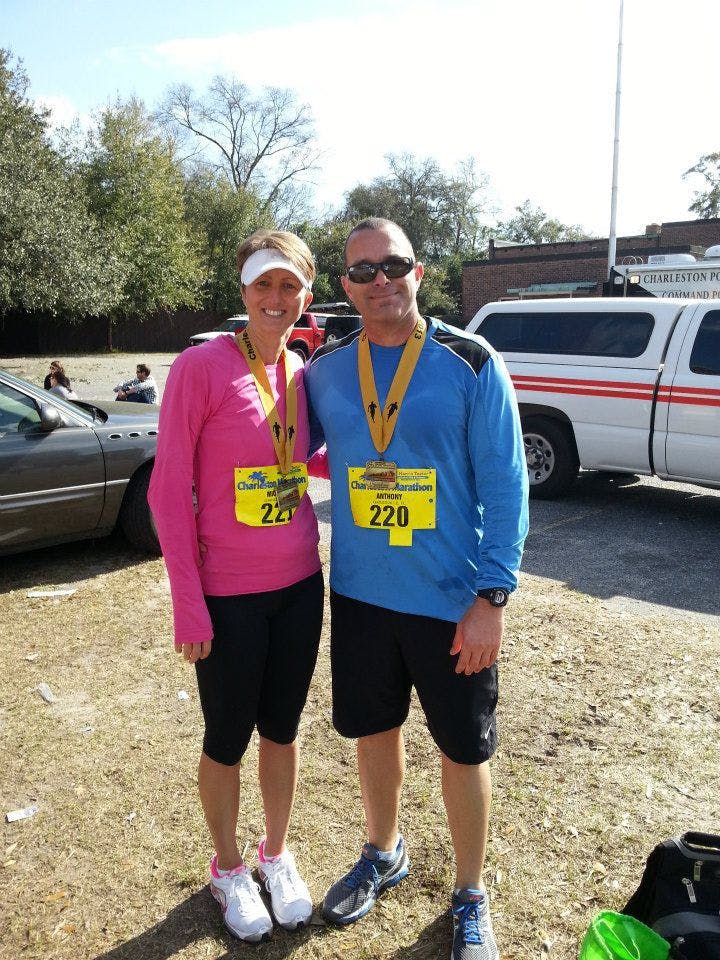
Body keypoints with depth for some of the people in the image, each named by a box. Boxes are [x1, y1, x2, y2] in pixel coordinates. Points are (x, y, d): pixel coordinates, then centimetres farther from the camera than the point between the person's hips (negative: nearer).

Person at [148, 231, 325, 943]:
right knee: (228, 738, 13)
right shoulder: (201, 367, -13)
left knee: (282, 727, 19)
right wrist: (188, 605, -13)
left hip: (299, 586, 5)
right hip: (228, 596, -4)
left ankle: (276, 854, 43)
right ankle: (228, 869, 39)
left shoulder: (303, 375, 2)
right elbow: (169, 492, -12)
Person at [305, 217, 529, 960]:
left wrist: (492, 597, -15)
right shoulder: (324, 371, 1)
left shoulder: (471, 364, -10)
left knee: (463, 750, 11)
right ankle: (384, 853, 47)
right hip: (360, 595, 4)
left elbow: (505, 485, -11)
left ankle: (470, 895, 36)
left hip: (453, 603, -3)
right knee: (373, 729, 20)